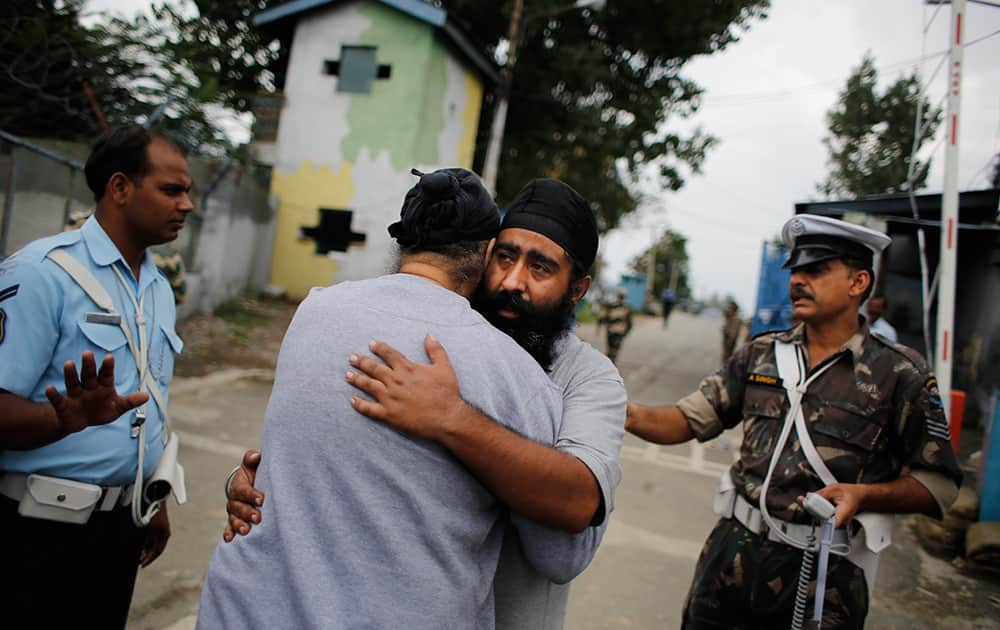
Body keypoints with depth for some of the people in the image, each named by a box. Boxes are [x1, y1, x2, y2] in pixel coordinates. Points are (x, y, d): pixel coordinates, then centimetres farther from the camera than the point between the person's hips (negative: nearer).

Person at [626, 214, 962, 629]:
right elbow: (689, 420, 0)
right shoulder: (760, 354, 5)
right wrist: (630, 415, -18)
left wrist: (863, 495, -18)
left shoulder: (898, 374, -5)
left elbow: (939, 483, -3)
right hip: (734, 550, 4)